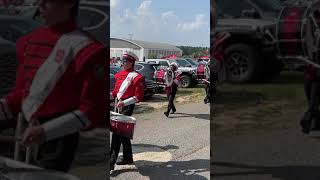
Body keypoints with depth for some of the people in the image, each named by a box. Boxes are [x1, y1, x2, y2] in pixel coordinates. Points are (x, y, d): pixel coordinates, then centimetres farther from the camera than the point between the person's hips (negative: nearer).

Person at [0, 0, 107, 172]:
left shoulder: (85, 49, -15)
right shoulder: (29, 41, 8)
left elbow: (93, 111, -16)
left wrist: (46, 131, -21)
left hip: (58, 142, -7)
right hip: (27, 139, 7)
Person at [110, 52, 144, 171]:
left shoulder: (136, 77, -11)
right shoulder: (120, 74, 12)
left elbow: (138, 97, -14)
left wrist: (124, 102, -23)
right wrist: (111, 95, 2)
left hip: (127, 107, -8)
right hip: (119, 105, 8)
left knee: (117, 132, -13)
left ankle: (112, 161, -11)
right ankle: (128, 158, 27)